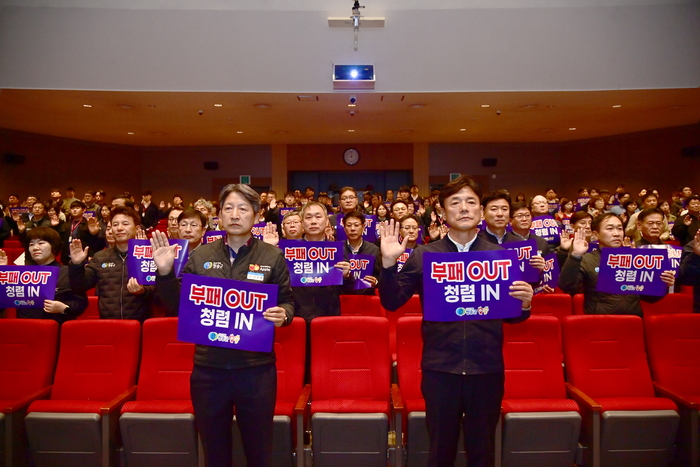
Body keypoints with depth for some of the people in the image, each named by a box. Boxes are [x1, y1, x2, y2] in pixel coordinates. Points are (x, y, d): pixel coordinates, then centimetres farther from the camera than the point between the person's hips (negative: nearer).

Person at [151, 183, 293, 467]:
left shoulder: (273, 256, 0)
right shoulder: (200, 256, 4)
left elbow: (287, 303, 4)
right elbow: (178, 307, 7)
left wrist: (283, 315, -18)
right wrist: (165, 273, -8)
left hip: (256, 367, -2)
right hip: (208, 368, 2)